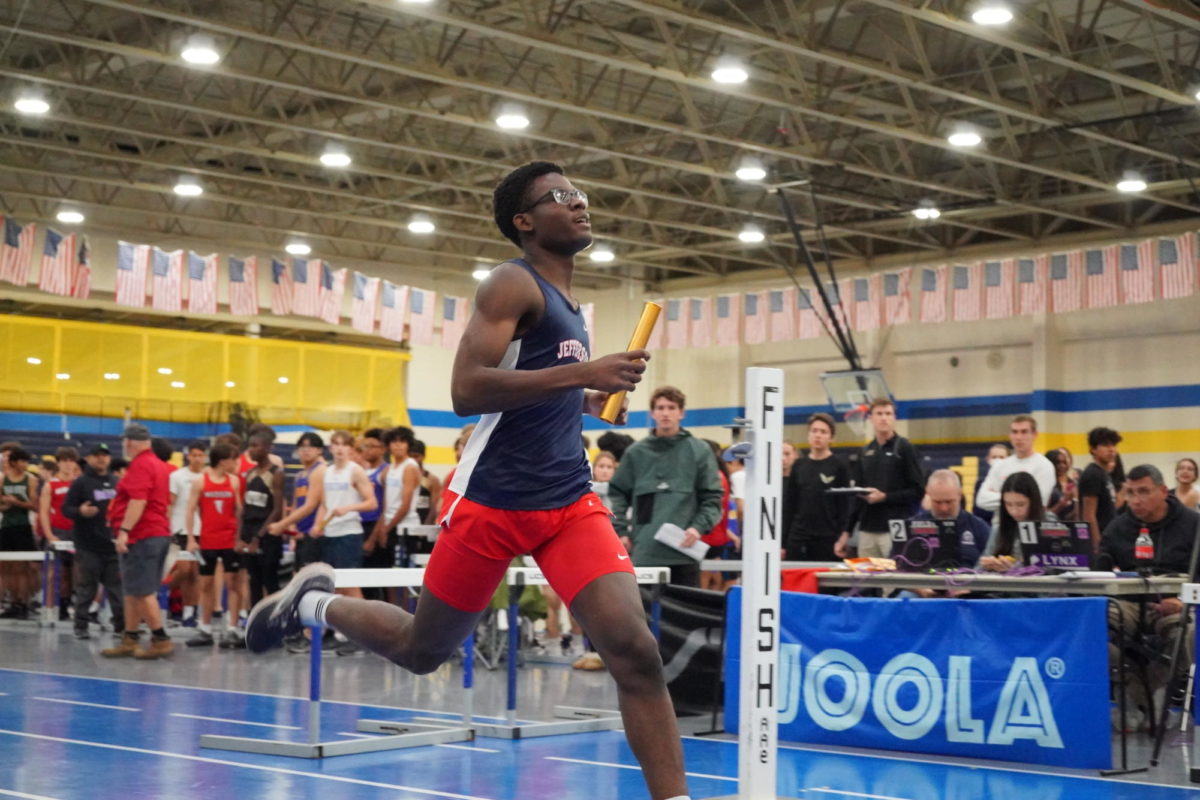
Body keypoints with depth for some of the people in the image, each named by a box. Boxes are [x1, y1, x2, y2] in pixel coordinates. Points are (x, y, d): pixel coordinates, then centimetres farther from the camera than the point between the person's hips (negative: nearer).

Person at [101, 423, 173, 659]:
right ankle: (129, 641, 15)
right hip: (160, 533, 10)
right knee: (134, 592, 12)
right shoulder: (158, 464, 16)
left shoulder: (140, 465, -13)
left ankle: (160, 640, -5)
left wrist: (124, 530, -24)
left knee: (142, 592, -7)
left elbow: (138, 501, -23)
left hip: (141, 537, -10)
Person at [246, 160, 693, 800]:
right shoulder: (514, 284, -9)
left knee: (636, 653, -13)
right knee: (420, 650, 12)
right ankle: (314, 601, 39)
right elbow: (466, 391, -23)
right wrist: (583, 373, -27)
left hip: (569, 501, 6)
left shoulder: (564, 301, 16)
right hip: (492, 501, -6)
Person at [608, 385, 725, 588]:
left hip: (684, 551, -1)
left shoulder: (699, 451, 5)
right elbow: (617, 493, 13)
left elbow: (712, 497, 4)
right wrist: (620, 530, 3)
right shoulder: (636, 452, 7)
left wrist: (699, 527, -10)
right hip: (645, 551, 1)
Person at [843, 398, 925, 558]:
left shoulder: (904, 448, 0)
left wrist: (884, 497, -13)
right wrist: (847, 530, 10)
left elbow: (918, 491, -4)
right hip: (867, 531, 5)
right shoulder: (865, 452, 14)